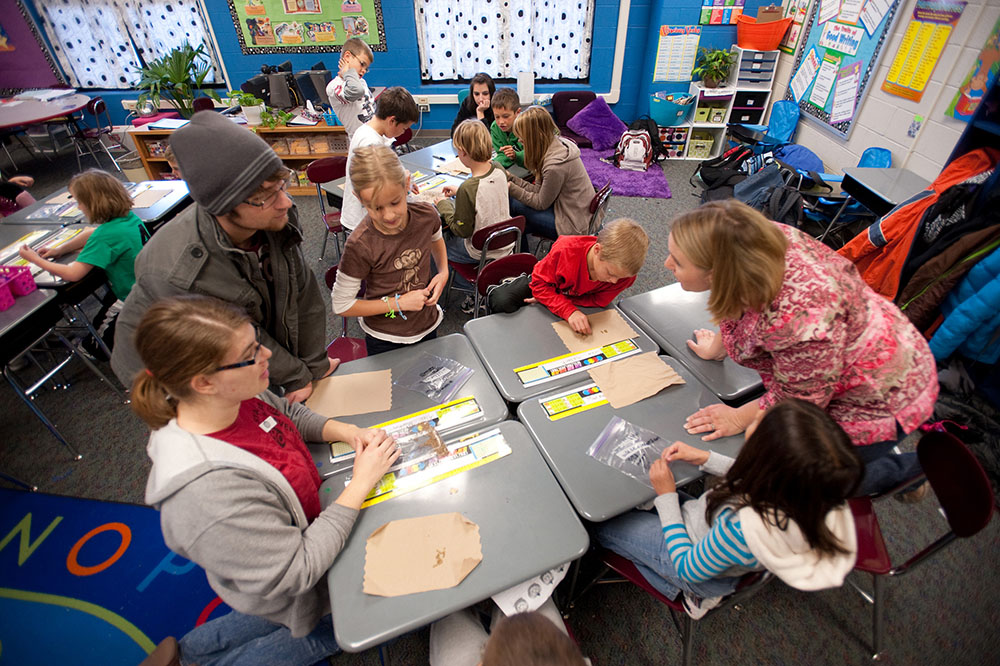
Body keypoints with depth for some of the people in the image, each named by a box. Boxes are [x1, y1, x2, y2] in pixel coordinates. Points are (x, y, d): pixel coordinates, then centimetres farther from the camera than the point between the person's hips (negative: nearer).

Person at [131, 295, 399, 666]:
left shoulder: (235, 397, -19)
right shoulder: (208, 492, -41)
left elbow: (291, 415, 2)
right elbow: (293, 574, -32)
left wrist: (346, 432, -15)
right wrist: (361, 482, -31)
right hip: (298, 591, -6)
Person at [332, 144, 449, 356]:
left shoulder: (426, 215, -17)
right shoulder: (360, 246, -28)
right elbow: (341, 305, -17)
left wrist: (443, 272, -7)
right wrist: (399, 303, -21)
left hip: (428, 326, 4)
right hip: (385, 340, -4)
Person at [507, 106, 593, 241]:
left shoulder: (555, 166, -28)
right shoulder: (557, 143, 0)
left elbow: (541, 203, -14)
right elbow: (540, 190, 3)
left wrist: (511, 188, -14)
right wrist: (510, 177, -1)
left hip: (574, 226, -9)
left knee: (512, 203, -7)